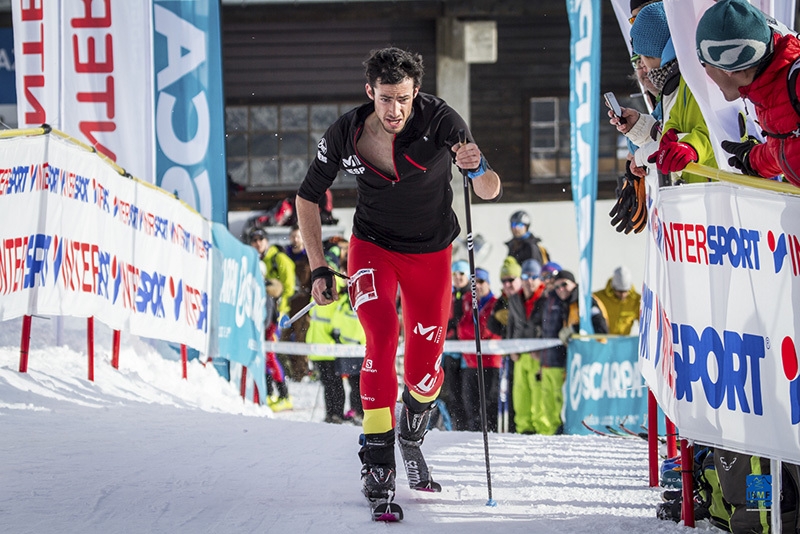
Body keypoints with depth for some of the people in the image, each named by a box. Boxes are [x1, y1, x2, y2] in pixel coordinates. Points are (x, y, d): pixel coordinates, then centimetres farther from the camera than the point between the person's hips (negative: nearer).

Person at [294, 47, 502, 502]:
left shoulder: (440, 121, -24)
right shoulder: (346, 135, -19)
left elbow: (490, 192, -24)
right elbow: (308, 197, -2)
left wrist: (477, 169, -47)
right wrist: (319, 268, -8)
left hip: (430, 253, 0)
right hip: (373, 246, 0)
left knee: (424, 373, 1)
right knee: (383, 334, -26)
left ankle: (412, 434, 37)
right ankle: (378, 460, -22)